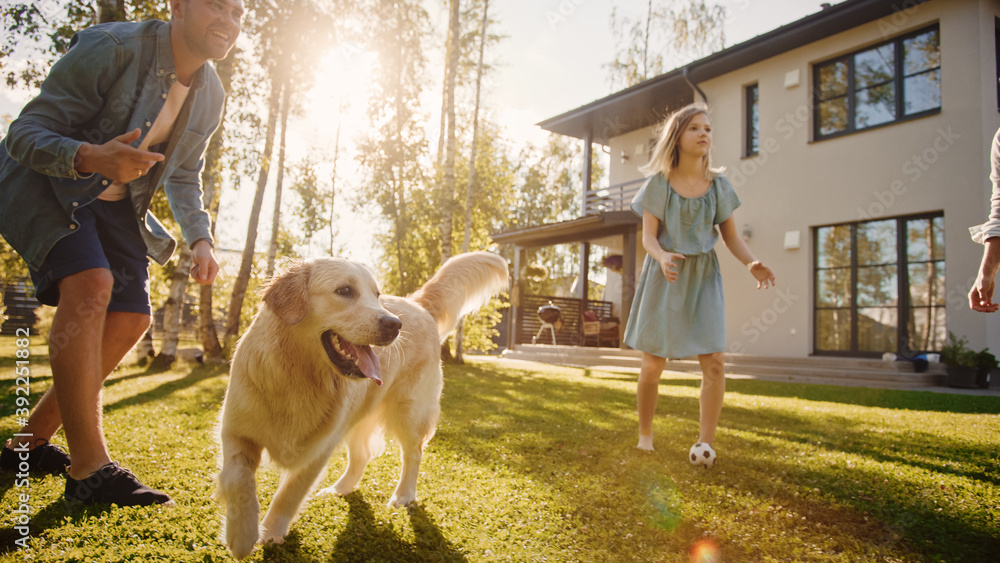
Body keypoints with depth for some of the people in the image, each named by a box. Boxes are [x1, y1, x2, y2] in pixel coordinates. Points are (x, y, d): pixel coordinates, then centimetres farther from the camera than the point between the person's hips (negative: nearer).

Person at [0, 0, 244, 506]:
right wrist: (91, 158, -43)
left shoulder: (211, 96, -2)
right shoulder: (110, 48, -23)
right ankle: (89, 469, -28)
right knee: (90, 283, -31)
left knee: (130, 320, -3)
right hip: (43, 185, -7)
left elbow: (182, 176, 10)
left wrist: (200, 240, -6)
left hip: (113, 202, 7)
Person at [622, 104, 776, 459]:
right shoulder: (659, 183, -2)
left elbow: (731, 236, 6)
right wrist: (662, 257, -28)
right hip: (664, 277, -2)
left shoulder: (718, 185, 4)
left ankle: (706, 443, -1)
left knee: (713, 361, -11)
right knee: (652, 365, 1)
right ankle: (645, 436, 20)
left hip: (702, 277, 2)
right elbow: (648, 237, -6)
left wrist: (751, 263, -13)